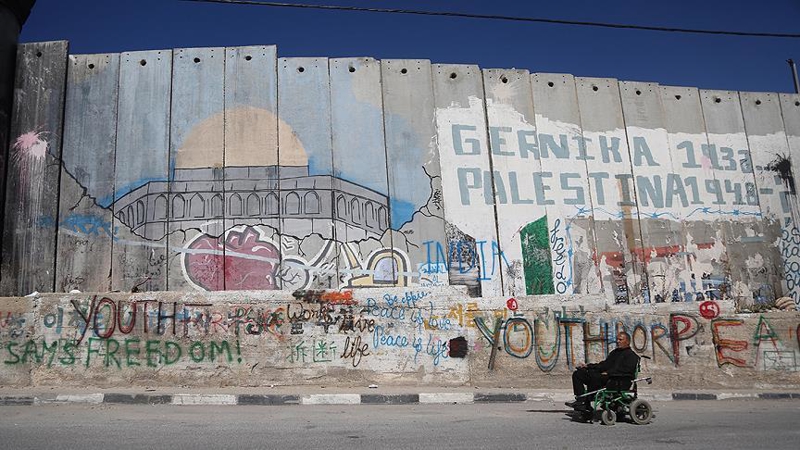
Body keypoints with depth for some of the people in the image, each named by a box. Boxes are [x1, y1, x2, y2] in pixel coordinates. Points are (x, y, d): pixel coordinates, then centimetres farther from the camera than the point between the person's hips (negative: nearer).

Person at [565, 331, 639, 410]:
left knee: (593, 375, -36)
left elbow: (626, 371, -14)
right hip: (606, 378, 9)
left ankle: (586, 403, -27)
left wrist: (609, 373, -24)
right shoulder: (614, 352, 29)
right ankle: (580, 400, -19)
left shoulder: (631, 355, 2)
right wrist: (587, 366, 10)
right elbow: (605, 364, 24)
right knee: (578, 374, -4)